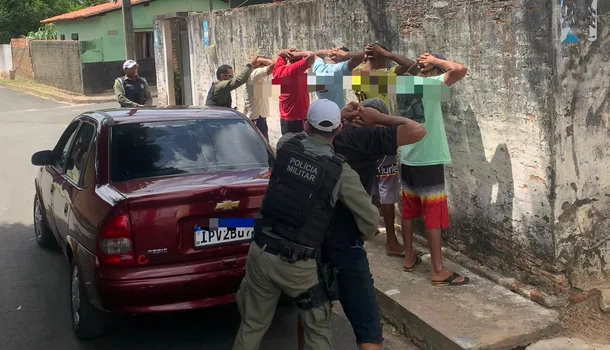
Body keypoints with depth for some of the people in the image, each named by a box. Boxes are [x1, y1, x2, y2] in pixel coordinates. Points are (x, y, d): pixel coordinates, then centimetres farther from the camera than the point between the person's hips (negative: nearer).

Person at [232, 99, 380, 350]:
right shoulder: (341, 172, -10)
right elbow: (370, 218, -3)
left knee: (252, 324, 19)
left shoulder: (286, 144, -2)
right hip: (298, 265, -3)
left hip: (261, 252, 3)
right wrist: (362, 237, 19)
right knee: (318, 329, 18)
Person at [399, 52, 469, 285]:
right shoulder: (431, 84, -13)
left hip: (407, 159, 8)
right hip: (429, 161, -7)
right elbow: (460, 70, -24)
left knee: (408, 210, 17)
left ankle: (409, 257, 28)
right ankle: (438, 271, 0)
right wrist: (435, 60, -10)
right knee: (434, 214, -3)